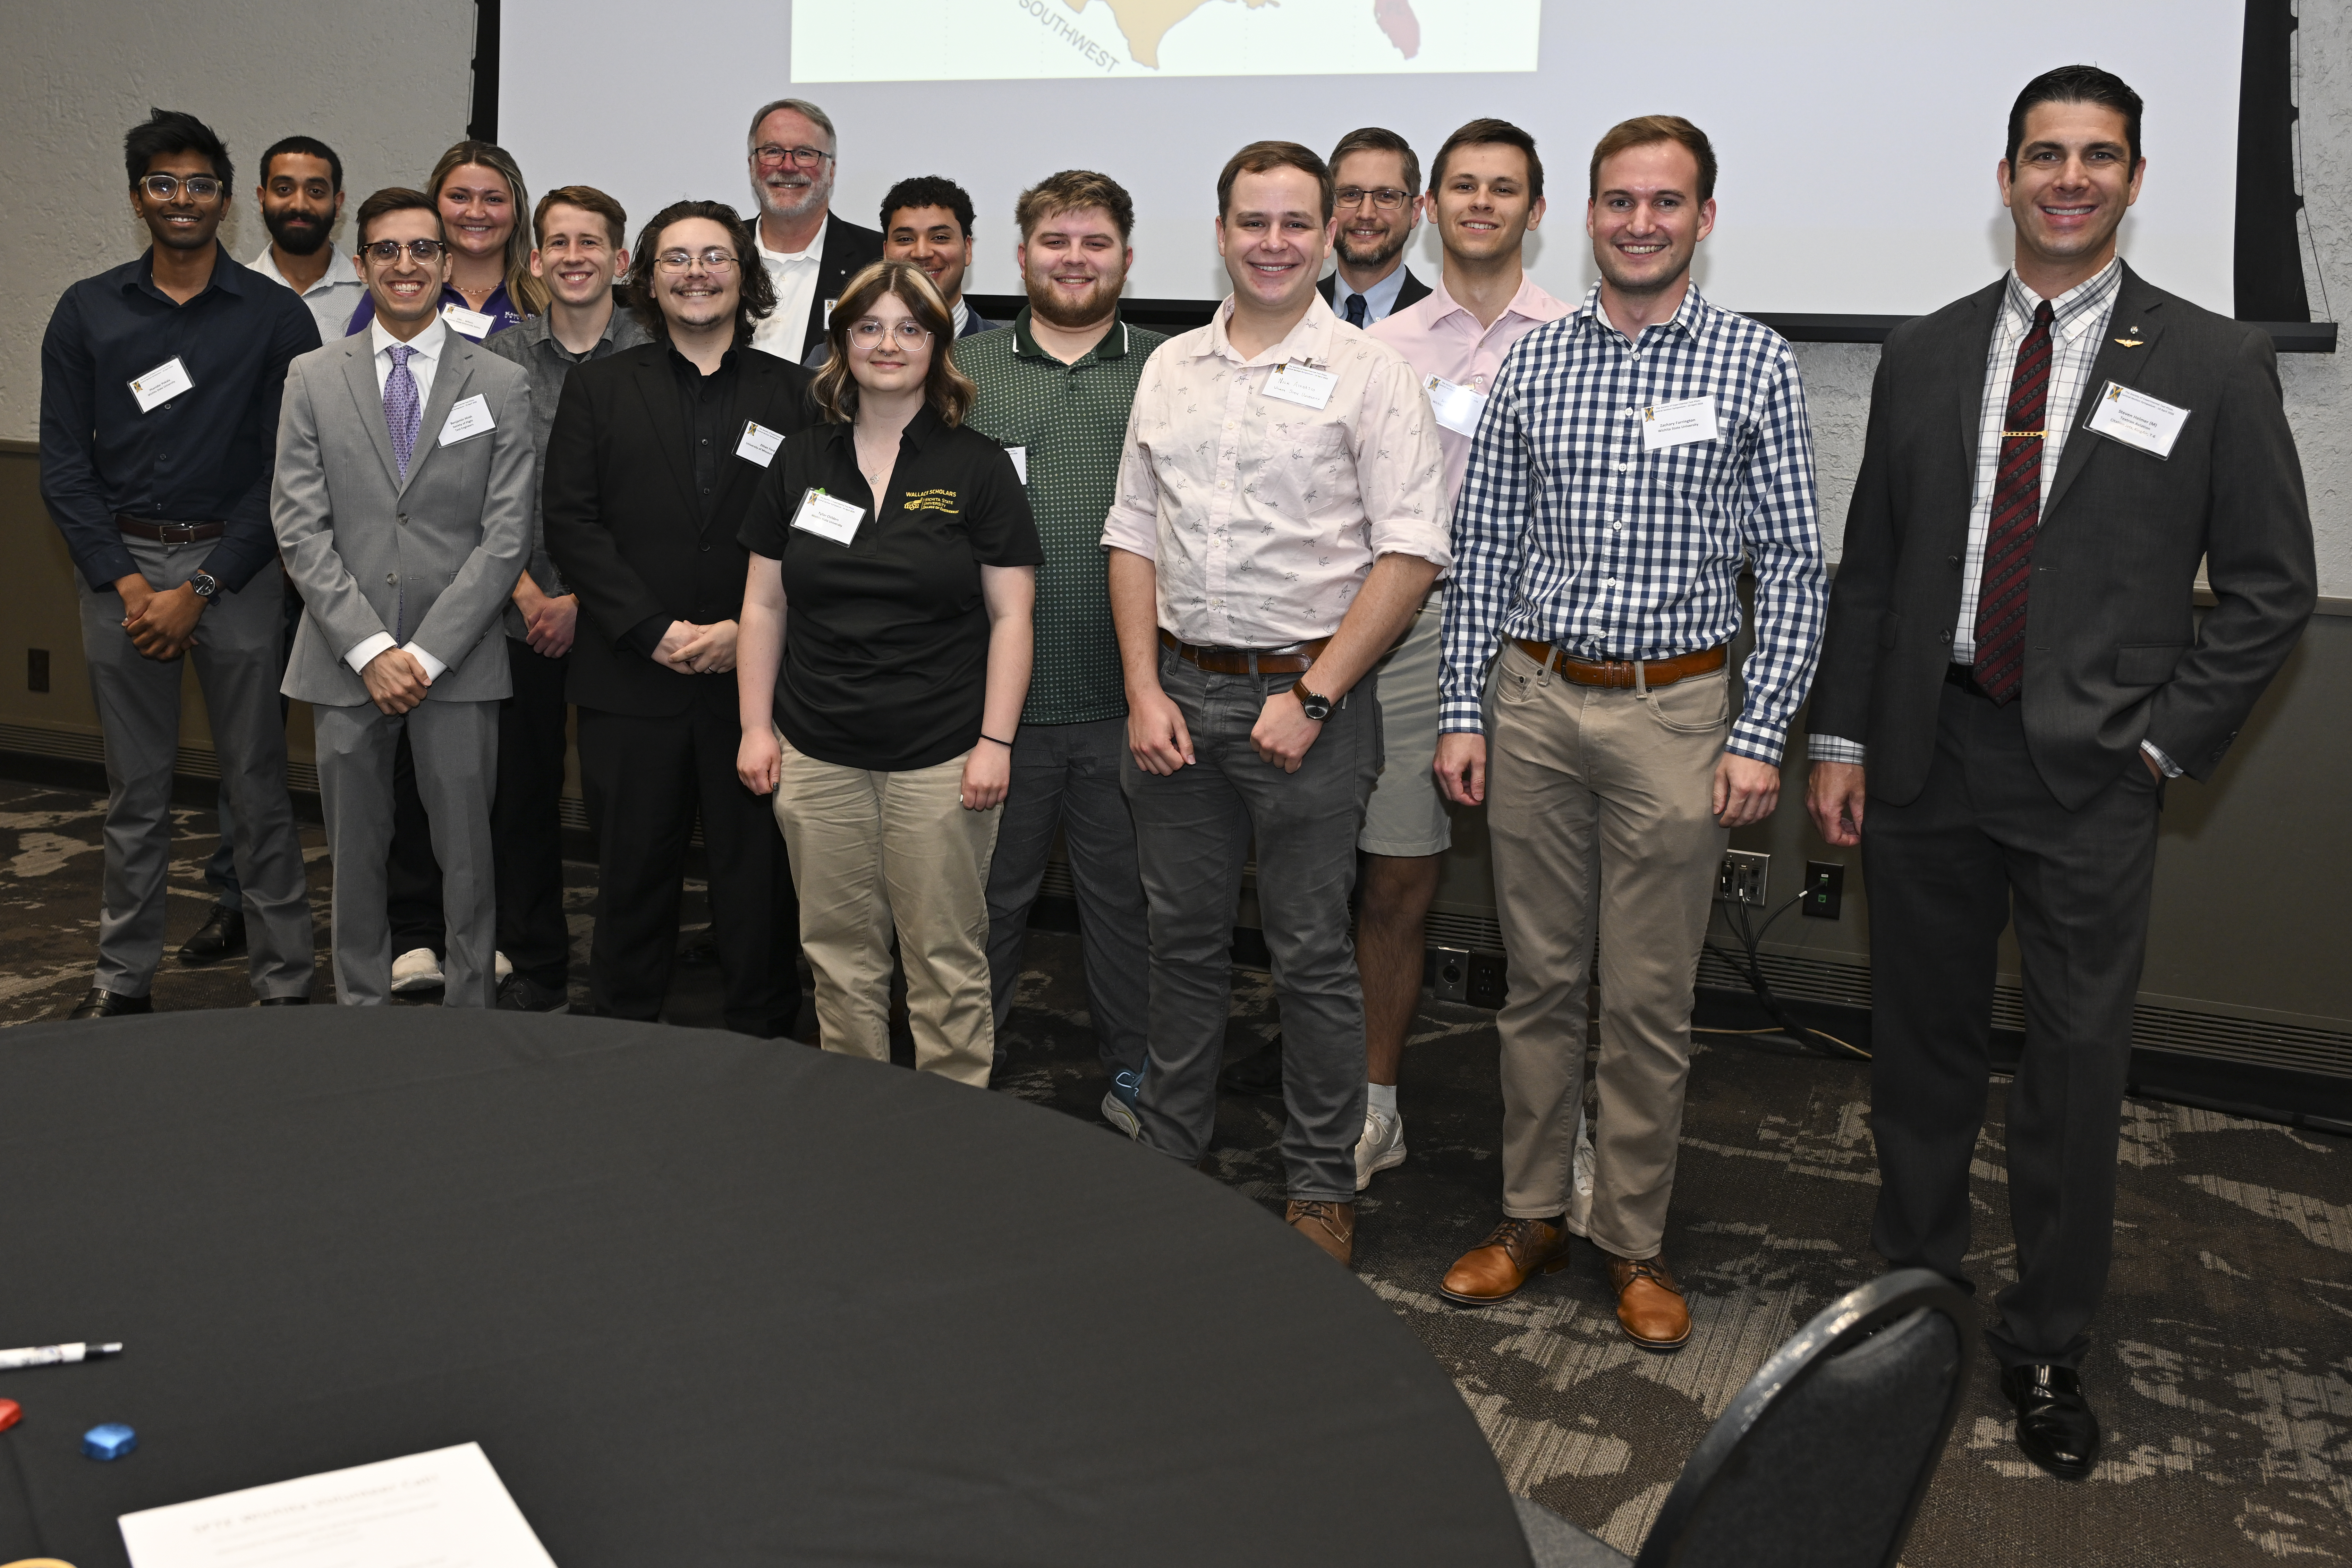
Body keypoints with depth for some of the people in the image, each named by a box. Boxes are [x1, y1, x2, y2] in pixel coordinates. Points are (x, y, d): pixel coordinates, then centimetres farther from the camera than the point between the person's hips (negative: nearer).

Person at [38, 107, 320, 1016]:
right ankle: (124, 981, 20)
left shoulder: (276, 317, 1)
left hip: (233, 569, -2)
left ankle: (284, 983, 9)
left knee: (257, 787, 1)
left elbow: (286, 471, -4)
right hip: (119, 571, 2)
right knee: (134, 792, 9)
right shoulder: (87, 313, 8)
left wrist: (200, 589, -9)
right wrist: (123, 582, -7)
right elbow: (64, 465, 5)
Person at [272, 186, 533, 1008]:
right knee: (355, 854, 10)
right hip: (346, 658, 2)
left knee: (467, 854, 5)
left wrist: (427, 652, -11)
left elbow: (506, 535, -4)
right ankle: (360, 1009, 24)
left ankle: (469, 1016, 17)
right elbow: (299, 526, 0)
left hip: (458, 661, -1)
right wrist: (370, 648, -10)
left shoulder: (501, 384, 2)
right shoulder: (313, 377, 6)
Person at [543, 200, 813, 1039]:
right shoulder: (599, 387, 9)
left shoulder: (793, 393, 7)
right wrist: (654, 631, -11)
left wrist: (748, 631, -11)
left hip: (758, 679, 0)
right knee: (633, 875, 9)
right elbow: (572, 523, 0)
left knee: (759, 877, 5)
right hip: (631, 680, 1)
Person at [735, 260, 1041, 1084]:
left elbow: (1010, 615, -2)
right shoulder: (800, 462, 9)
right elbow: (764, 604, 12)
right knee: (840, 957, 10)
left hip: (941, 759, -3)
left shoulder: (978, 467, 0)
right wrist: (756, 725, 6)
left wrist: (996, 742, -9)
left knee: (946, 961, 2)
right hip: (817, 757, 3)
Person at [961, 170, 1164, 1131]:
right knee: (987, 890, 11)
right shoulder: (964, 373, 7)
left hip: (1128, 697, 0)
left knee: (1128, 891, 10)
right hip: (995, 691, 1)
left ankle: (1135, 1071, 26)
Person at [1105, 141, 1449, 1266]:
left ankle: (1322, 1186, 16)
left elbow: (1412, 551, -9)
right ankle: (1166, 1153, 28)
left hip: (1305, 694, -4)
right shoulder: (1170, 369, 11)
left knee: (1312, 954, 3)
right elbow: (1132, 535, 12)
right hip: (1177, 693, 4)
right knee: (1183, 939, 13)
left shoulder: (1368, 374, -3)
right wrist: (1144, 690, 1)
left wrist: (1314, 697, -14)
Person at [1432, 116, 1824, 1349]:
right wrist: (1460, 713, 2)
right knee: (1538, 979, 11)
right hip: (1534, 702, 2)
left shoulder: (1757, 365, -1)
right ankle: (1531, 1213, 25)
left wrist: (1760, 736, -8)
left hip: (1676, 713, -2)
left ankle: (1633, 1239, 20)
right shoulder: (1532, 366, 6)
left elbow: (1793, 567, -2)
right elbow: (1481, 552, 8)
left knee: (1649, 999, 5)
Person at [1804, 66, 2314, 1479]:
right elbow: (1870, 565, 10)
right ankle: (1914, 1293, 32)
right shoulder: (1925, 356, 8)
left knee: (2078, 1069, 5)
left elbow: (2271, 584, 1)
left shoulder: (2215, 366, 0)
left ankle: (2051, 1350, 22)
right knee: (1923, 1043, 13)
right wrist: (1842, 738, 5)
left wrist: (2166, 742, -6)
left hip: (2092, 777, -2)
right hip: (1928, 755, 3)